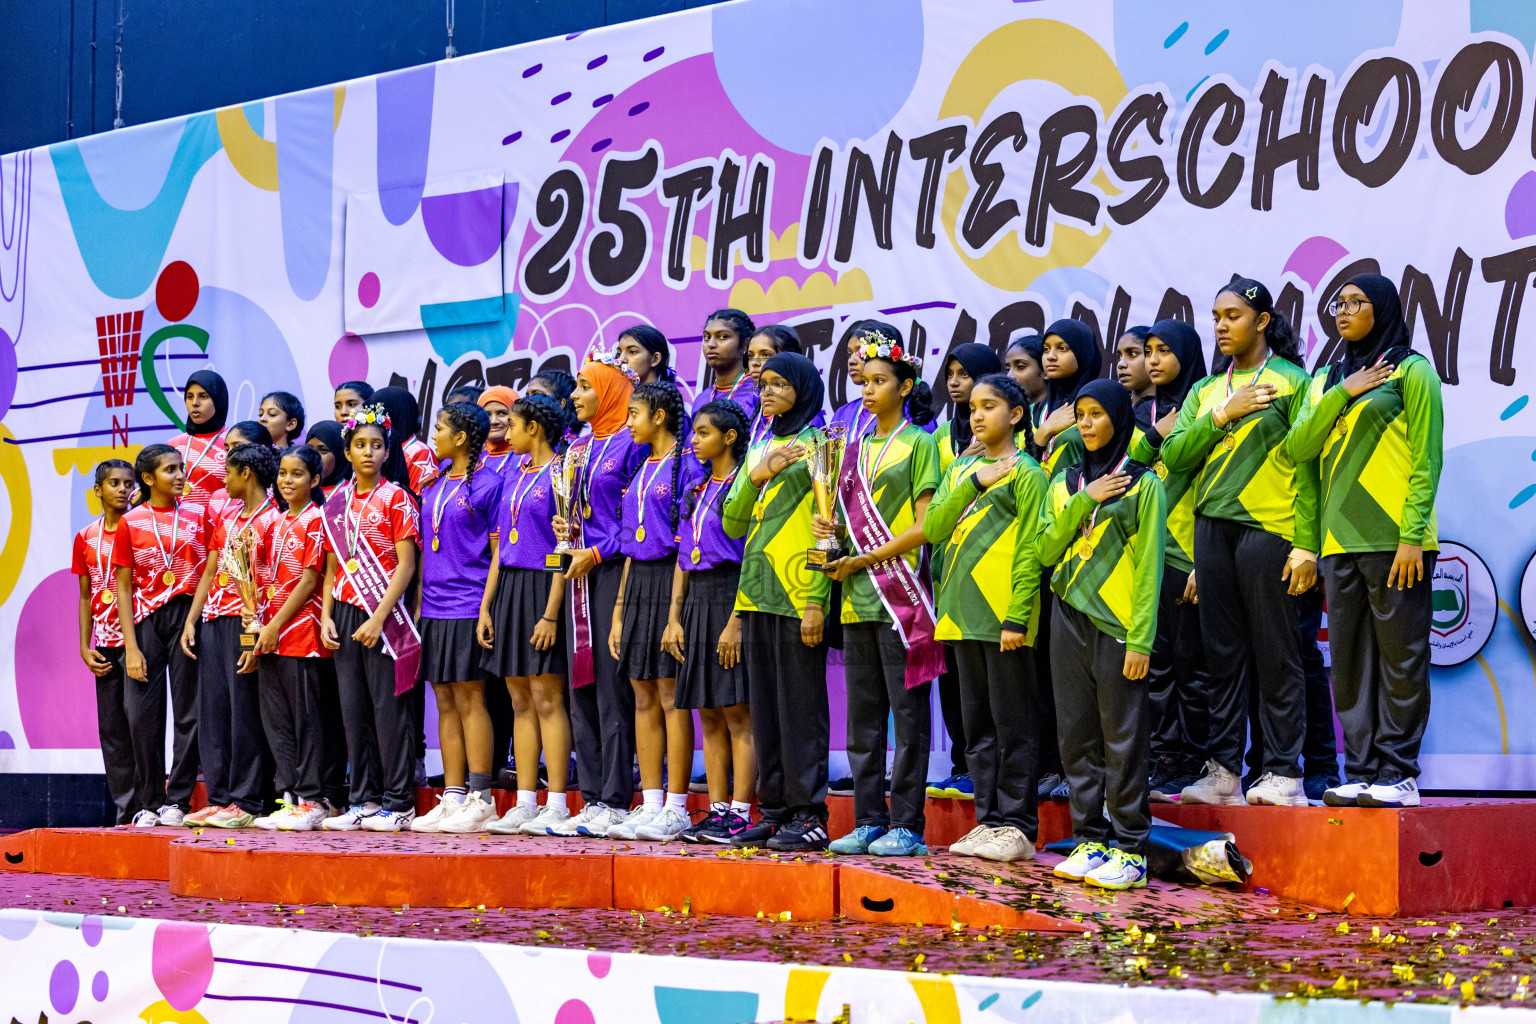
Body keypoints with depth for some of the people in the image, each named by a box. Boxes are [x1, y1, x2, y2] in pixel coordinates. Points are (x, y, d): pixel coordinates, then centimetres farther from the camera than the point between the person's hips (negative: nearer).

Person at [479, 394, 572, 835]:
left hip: (543, 587, -8)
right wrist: (486, 606, 11)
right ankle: (525, 804, 10)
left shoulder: (559, 473, -8)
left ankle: (557, 804, -4)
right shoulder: (515, 474, 16)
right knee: (521, 701, 7)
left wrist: (551, 613, -18)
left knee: (546, 699, -7)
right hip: (509, 588, 8)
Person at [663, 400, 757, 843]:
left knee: (738, 716, -7)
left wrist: (736, 621, -19)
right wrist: (674, 618, 9)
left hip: (731, 599, -8)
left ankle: (740, 815, -5)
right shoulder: (696, 492, 17)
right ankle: (717, 812, 11)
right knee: (710, 719, 8)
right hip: (697, 603, 8)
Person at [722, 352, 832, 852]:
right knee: (765, 707, 9)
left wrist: (815, 602, -16)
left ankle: (809, 815, -2)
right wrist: (755, 477, -4)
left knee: (801, 707, -6)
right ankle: (774, 810, 14)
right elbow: (732, 523, 14)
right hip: (756, 595, 7)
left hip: (798, 597, -7)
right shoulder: (760, 450, 19)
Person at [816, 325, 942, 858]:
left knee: (908, 712, -4)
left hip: (900, 592, -7)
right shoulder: (857, 448, 17)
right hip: (857, 596, 7)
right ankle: (869, 821, 14)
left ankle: (907, 825, -1)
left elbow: (925, 524, -9)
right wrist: (830, 529, 0)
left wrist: (867, 559, -13)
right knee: (862, 715, 8)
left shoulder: (919, 443, -2)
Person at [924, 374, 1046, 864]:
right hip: (963, 615, 7)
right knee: (977, 724, 10)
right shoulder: (960, 469, 16)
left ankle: (1018, 828, 2)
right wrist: (975, 483, -8)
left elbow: (1029, 551, -9)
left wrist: (1017, 617, -15)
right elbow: (934, 528, 3)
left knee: (1012, 724, -2)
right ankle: (988, 821, 16)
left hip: (1003, 618, -7)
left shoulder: (1025, 473, -3)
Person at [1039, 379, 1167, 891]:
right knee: (1078, 734, 5)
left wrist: (1140, 639, -10)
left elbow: (1148, 567, -4)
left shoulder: (1142, 484, 1)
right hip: (1070, 619, 5)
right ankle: (1090, 839, 13)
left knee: (1123, 738, -4)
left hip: (1116, 624, -5)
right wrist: (1082, 503, -7)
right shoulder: (1065, 483, 15)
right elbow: (1046, 551, 5)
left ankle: (1130, 849, 0)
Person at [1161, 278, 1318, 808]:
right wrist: (1224, 414, -5)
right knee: (1223, 654, 5)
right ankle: (1223, 771, 8)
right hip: (1212, 528, 5)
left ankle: (1283, 773, 0)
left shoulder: (1291, 381, 3)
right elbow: (1175, 456, 7)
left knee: (1275, 654, -4)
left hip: (1268, 526, -5)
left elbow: (1306, 466, -2)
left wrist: (1306, 545, -8)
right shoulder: (1205, 391, 19)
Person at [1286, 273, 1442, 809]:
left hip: (1393, 539, -6)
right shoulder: (1326, 378, 19)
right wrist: (1341, 394, -5)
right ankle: (1360, 773, 9)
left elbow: (1426, 458, -5)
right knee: (1350, 661, 5)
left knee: (1400, 655, -4)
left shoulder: (1411, 369, 1)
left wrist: (1412, 535, -13)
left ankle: (1399, 773, 0)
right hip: (1339, 541, 6)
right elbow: (1298, 448, 7)